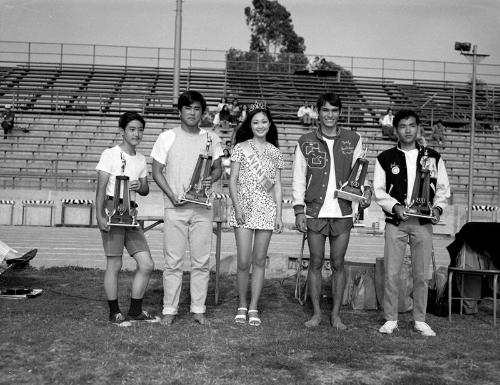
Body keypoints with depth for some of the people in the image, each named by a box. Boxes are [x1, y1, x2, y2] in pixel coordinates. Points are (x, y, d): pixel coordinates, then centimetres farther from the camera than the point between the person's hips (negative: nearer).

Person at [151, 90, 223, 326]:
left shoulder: (211, 139, 9)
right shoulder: (167, 137, 2)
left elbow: (218, 168, 15)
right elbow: (156, 172, 2)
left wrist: (212, 178, -9)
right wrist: (172, 195, -11)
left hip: (202, 208, 2)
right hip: (175, 208, -2)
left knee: (201, 262, 5)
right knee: (173, 262, 1)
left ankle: (198, 309, 16)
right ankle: (169, 310, 12)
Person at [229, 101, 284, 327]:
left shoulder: (274, 152, 11)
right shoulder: (241, 148, 4)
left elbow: (277, 185, 10)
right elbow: (233, 180, 2)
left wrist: (279, 214, 3)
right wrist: (237, 206, -9)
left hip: (266, 210, 2)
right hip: (244, 208, -2)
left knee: (259, 261, 4)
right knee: (243, 262, -5)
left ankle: (253, 307, 12)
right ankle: (242, 305, 12)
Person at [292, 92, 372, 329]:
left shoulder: (353, 140, 6)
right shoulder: (305, 142, 4)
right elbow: (298, 178, 4)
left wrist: (365, 190, -14)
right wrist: (299, 210, -3)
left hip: (342, 212, 0)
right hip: (315, 212, 0)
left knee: (338, 264, 5)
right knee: (315, 263, 5)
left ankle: (336, 314, 16)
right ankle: (316, 313, 17)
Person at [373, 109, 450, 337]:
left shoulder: (433, 157, 8)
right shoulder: (385, 158, 5)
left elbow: (443, 188, 11)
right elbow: (378, 190, 3)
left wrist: (438, 208, -6)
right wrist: (395, 206, -12)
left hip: (423, 223, 1)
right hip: (395, 222, -1)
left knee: (421, 274, 4)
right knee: (391, 273, -2)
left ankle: (420, 320, 16)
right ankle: (390, 320, 10)